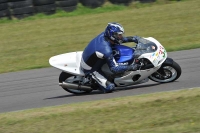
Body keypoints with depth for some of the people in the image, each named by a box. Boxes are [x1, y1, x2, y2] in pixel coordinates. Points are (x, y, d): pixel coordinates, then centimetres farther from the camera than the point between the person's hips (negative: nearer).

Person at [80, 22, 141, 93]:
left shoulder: (104, 35, -14)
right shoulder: (106, 51, -37)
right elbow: (114, 69, -29)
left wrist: (133, 38, -3)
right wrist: (131, 67, -29)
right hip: (90, 69, -8)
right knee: (110, 87, -16)